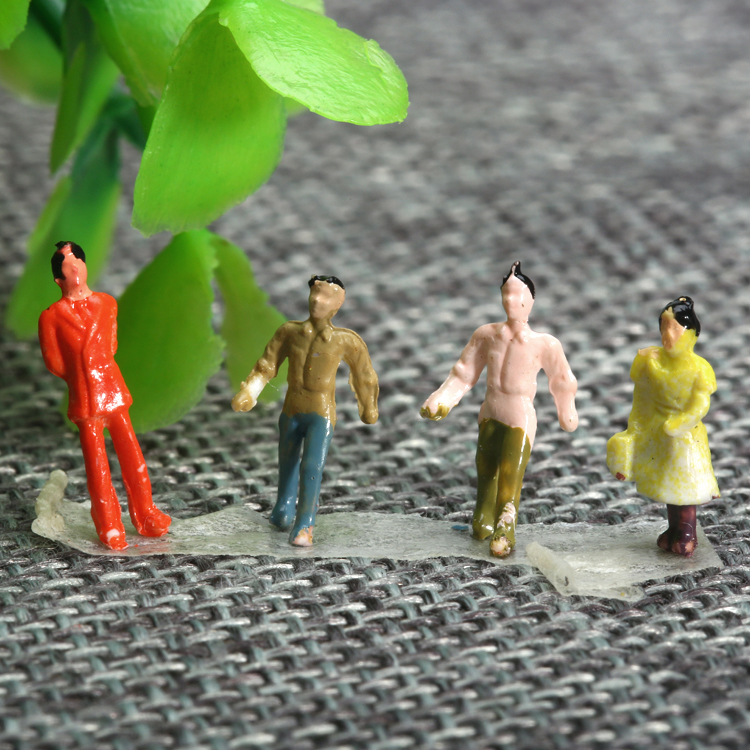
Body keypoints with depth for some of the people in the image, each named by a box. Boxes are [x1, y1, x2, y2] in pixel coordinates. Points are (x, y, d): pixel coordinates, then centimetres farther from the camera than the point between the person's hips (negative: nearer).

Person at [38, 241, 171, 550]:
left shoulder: (107, 304, 5)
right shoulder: (52, 316, -6)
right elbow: (53, 362, 2)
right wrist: (80, 375, 11)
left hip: (113, 390, 3)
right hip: (84, 397, -3)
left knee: (131, 455, 4)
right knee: (96, 464, 1)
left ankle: (146, 517, 18)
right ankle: (110, 528, 12)